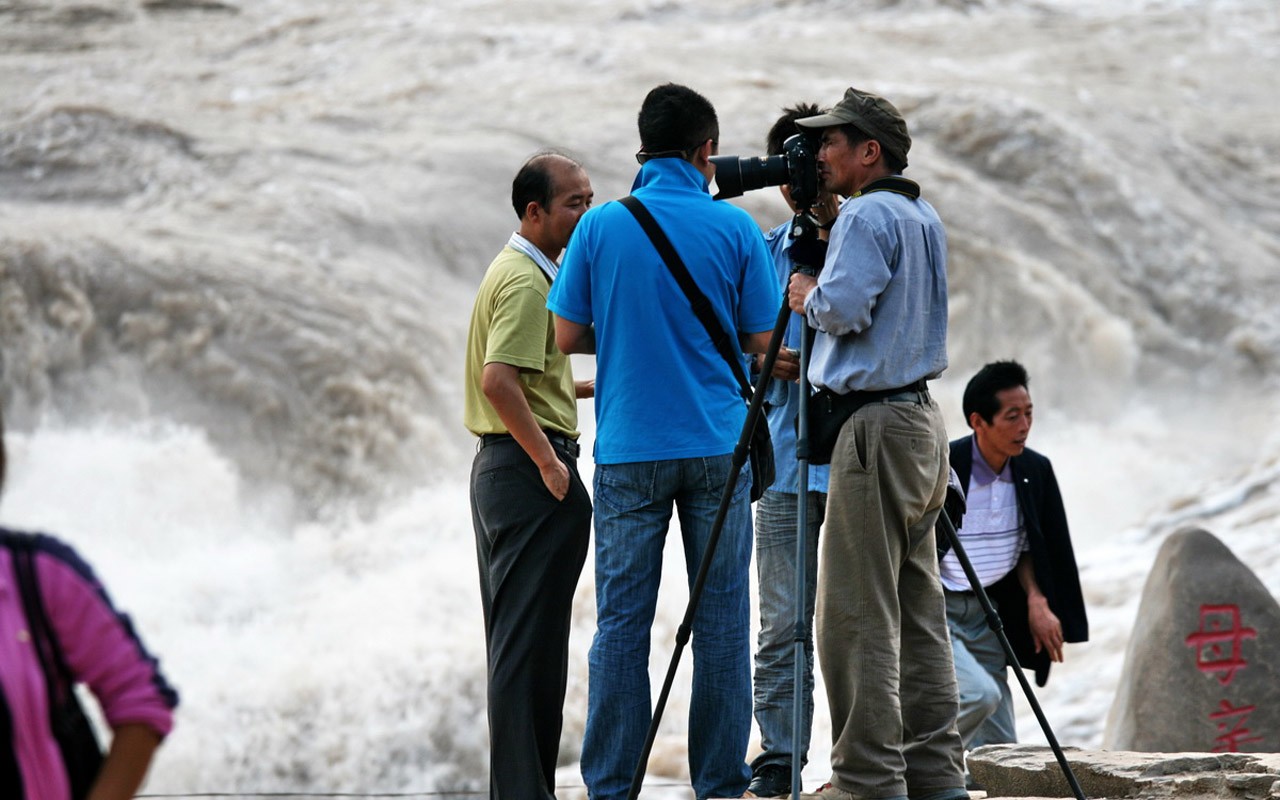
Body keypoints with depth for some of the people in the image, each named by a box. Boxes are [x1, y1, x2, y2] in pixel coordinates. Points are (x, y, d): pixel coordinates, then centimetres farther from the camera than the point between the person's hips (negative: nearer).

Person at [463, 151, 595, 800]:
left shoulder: (515, 271, 19)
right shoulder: (527, 280, -14)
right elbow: (498, 381, -25)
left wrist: (589, 387, 22)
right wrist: (549, 461, -22)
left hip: (499, 469, 11)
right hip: (530, 471, -11)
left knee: (514, 638, 12)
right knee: (532, 641, -9)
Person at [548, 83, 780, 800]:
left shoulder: (601, 226, 0)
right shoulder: (734, 228, -2)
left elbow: (568, 336, 3)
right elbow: (761, 341, 1)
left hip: (628, 451, 1)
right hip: (718, 446, 0)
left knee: (622, 620, 3)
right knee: (721, 619, 5)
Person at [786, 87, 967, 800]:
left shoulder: (868, 215, -12)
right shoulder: (926, 217, 17)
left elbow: (843, 308, -20)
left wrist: (806, 293, -1)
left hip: (876, 426, -10)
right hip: (924, 421, 10)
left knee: (856, 614, -7)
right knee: (918, 610, 11)